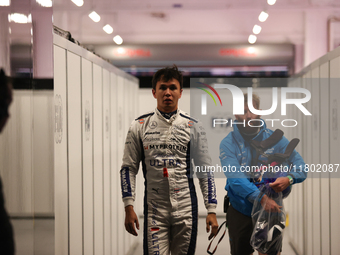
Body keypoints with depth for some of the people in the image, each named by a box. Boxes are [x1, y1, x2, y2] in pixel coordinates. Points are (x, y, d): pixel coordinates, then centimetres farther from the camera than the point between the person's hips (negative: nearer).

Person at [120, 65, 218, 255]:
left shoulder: (193, 127, 3)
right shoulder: (140, 126, 2)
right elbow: (129, 168, 3)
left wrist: (212, 210, -1)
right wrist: (129, 208, -5)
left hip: (186, 210, 1)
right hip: (154, 211, -1)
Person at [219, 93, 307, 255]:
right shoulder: (228, 144, -7)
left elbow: (301, 167, -4)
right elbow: (235, 178, -21)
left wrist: (289, 179, -28)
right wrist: (261, 198, -35)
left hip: (271, 209, 1)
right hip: (241, 210, -1)